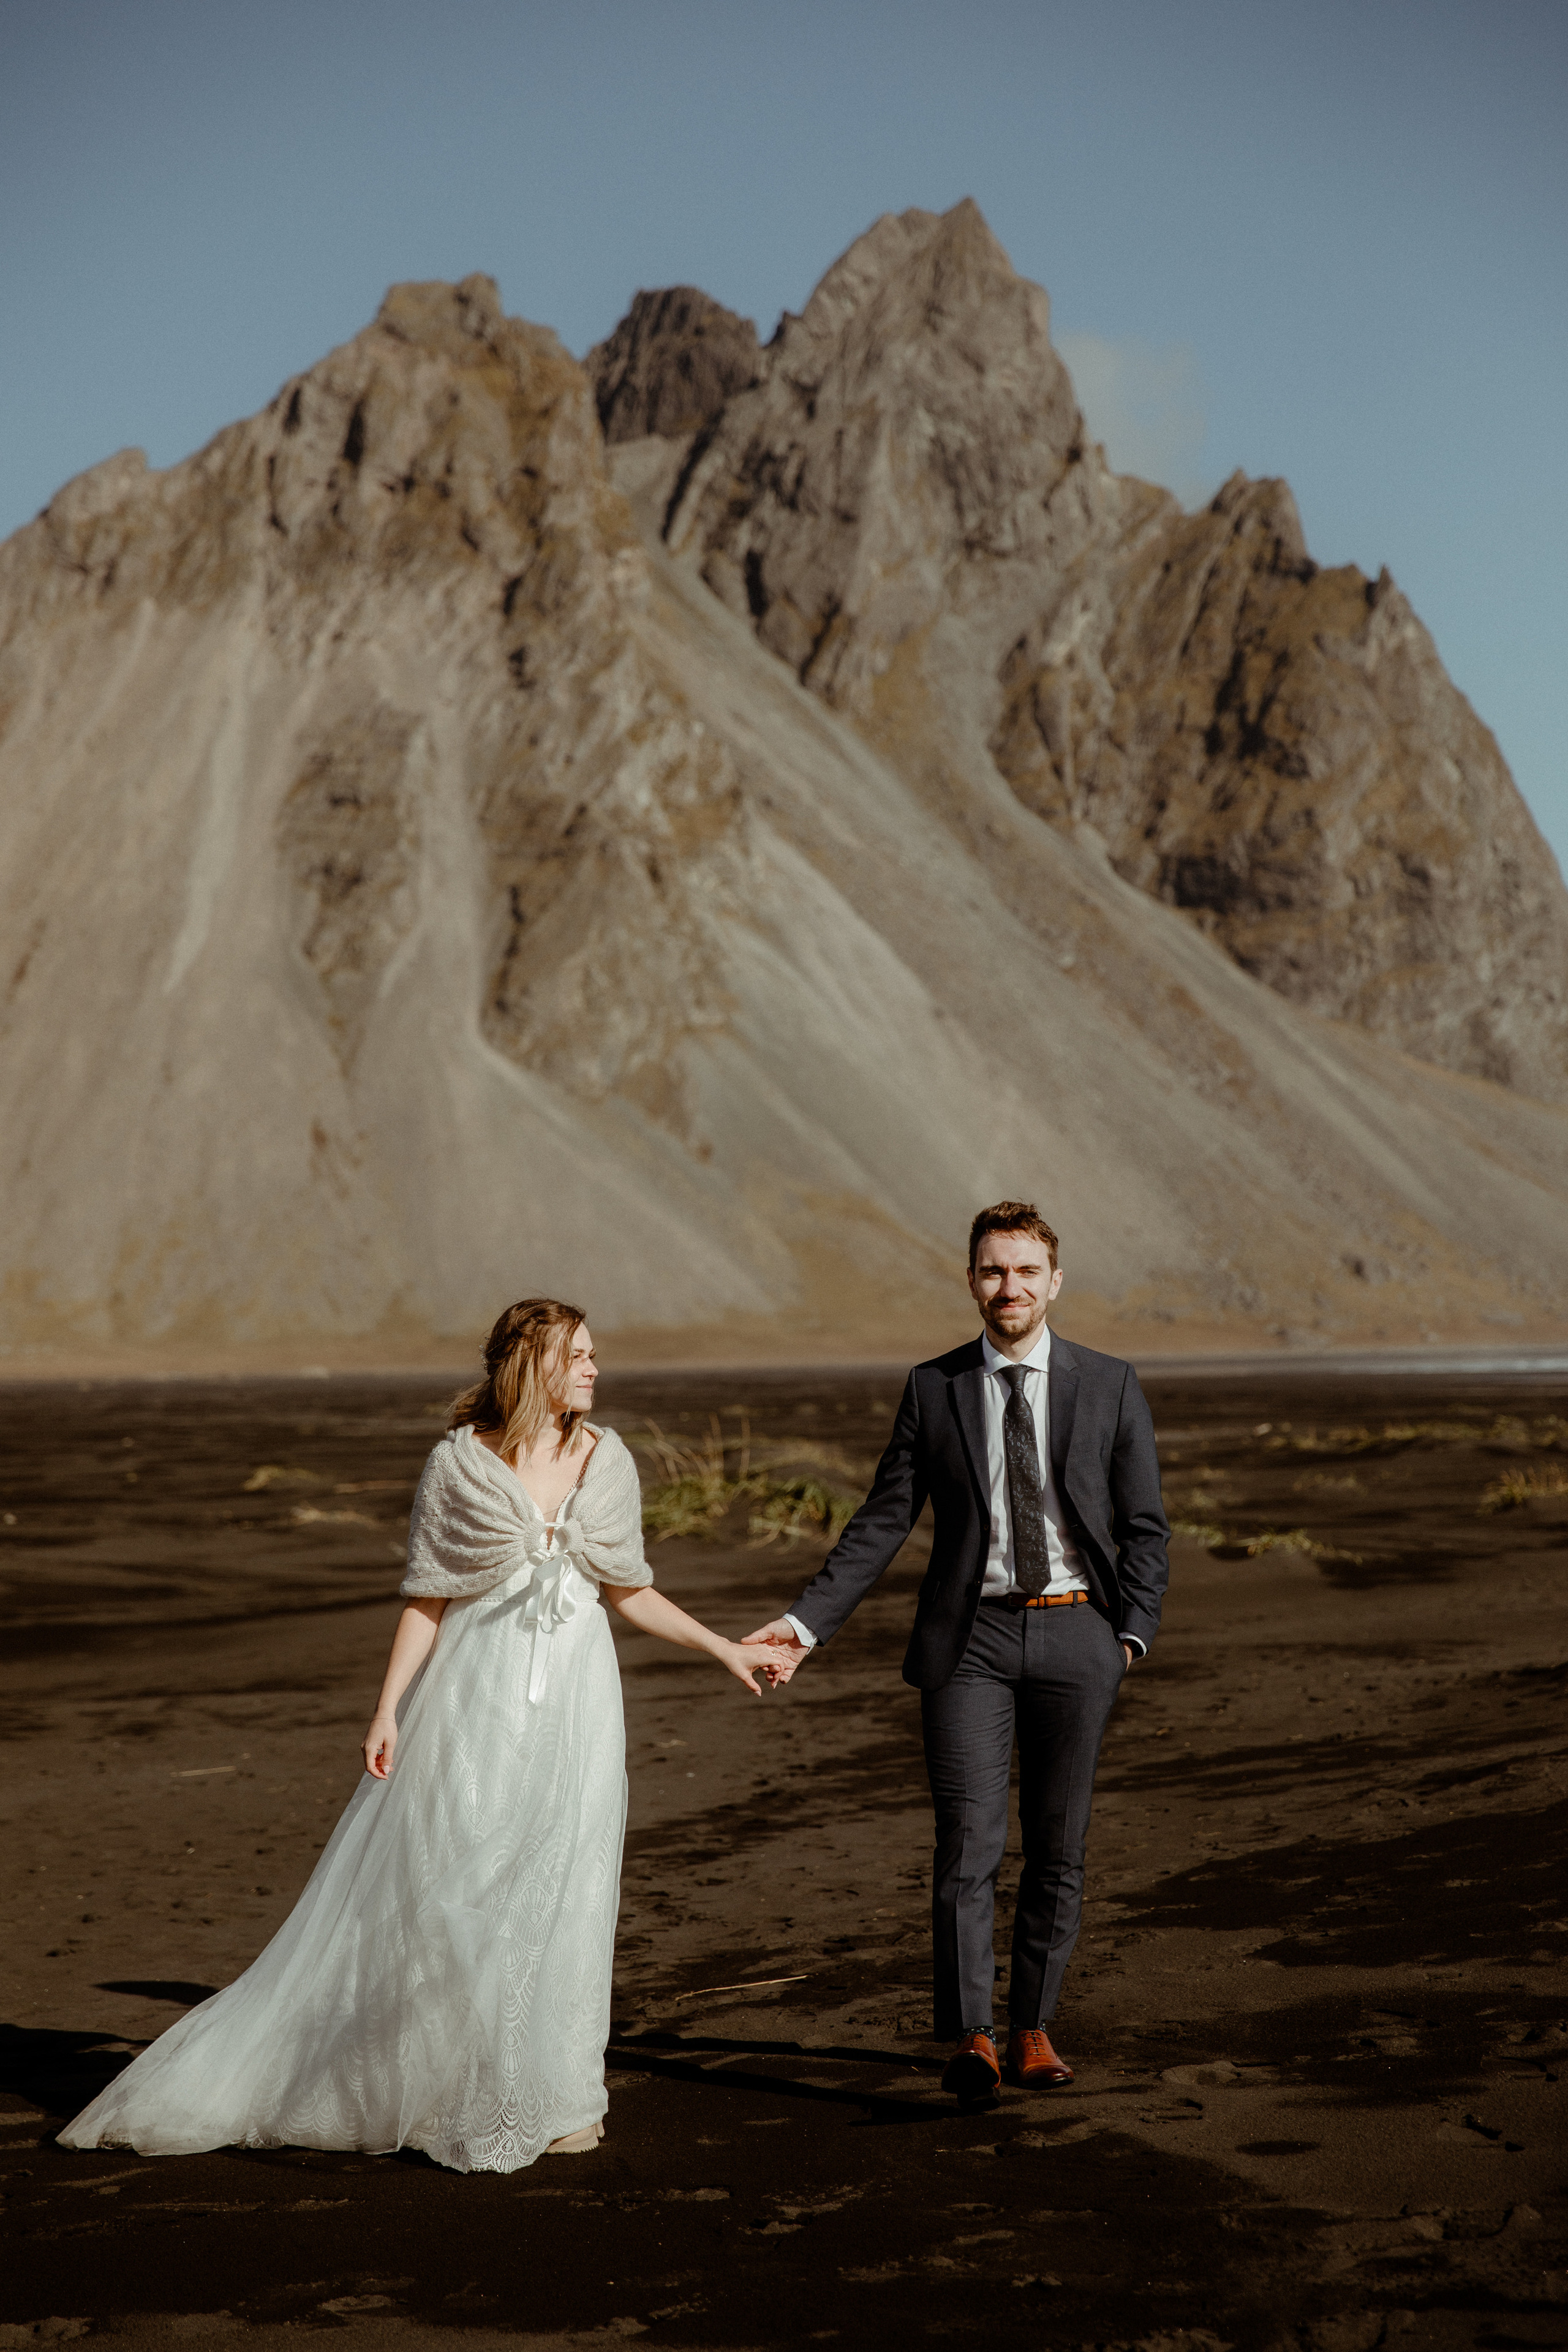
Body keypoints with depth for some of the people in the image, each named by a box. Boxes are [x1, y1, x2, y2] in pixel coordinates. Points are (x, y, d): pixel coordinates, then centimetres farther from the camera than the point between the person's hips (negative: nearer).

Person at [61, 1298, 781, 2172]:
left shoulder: (608, 1460, 4)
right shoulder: (460, 1463, -5)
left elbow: (630, 1590, 11)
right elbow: (426, 1598, -2)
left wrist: (724, 1648, 9)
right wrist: (389, 1708, -7)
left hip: (576, 1703, 2)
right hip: (475, 1700, -2)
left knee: (567, 1893, 3)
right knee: (443, 1895, 0)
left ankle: (555, 2098, 18)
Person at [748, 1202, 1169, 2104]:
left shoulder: (1110, 1386, 3)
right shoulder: (934, 1388, 4)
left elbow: (1144, 1525, 6)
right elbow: (883, 1522, 5)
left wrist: (1135, 1631, -7)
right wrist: (807, 1621, -3)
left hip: (1075, 1633, 1)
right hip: (971, 1639, -1)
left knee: (1059, 1846, 7)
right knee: (970, 1839, -10)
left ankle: (1032, 2027, 18)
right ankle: (971, 2037, -12)